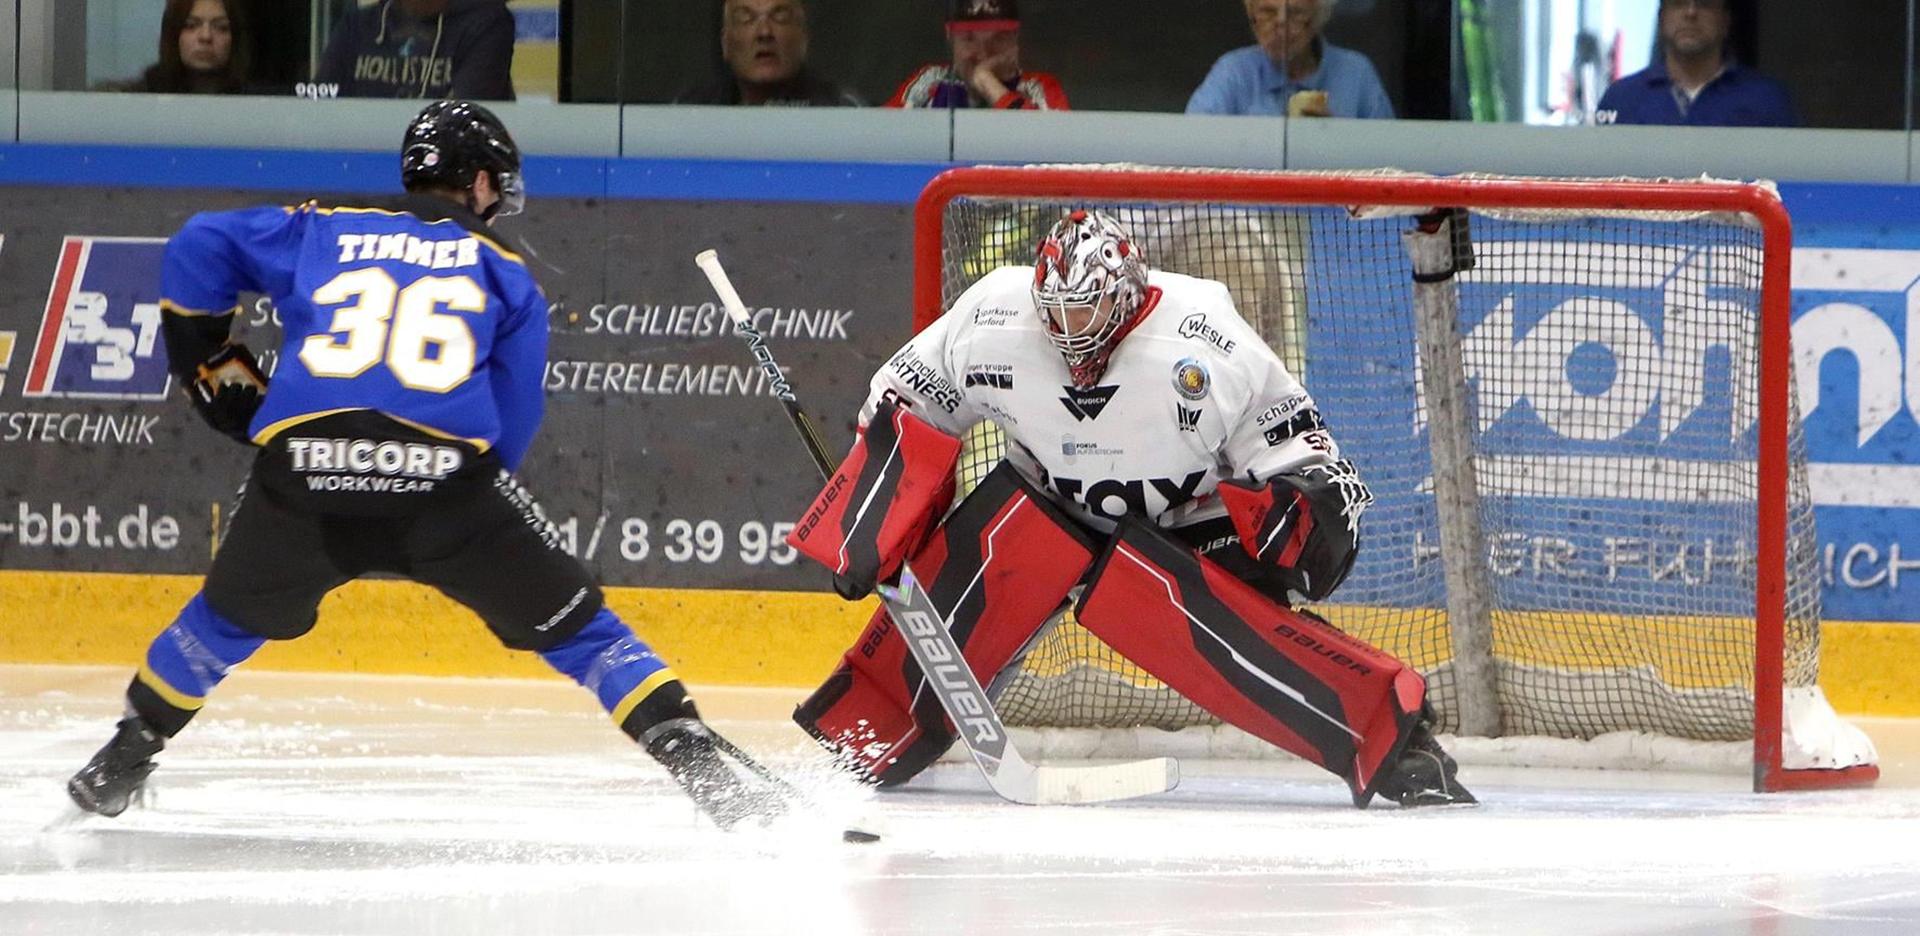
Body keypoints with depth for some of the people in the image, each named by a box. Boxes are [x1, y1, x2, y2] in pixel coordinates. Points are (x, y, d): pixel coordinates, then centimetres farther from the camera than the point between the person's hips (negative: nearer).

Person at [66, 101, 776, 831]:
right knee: (569, 624, 9)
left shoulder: (320, 230, 23)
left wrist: (210, 362, 27)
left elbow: (198, 250, 17)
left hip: (304, 471, 2)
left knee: (231, 616, 28)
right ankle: (696, 763, -1)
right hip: (444, 476, -2)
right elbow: (512, 424, 17)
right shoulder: (502, 272, 19)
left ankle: (124, 760, 34)